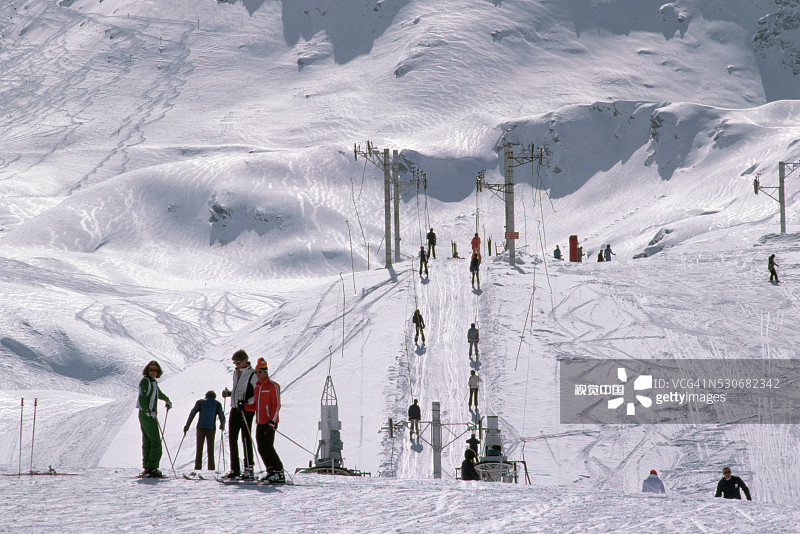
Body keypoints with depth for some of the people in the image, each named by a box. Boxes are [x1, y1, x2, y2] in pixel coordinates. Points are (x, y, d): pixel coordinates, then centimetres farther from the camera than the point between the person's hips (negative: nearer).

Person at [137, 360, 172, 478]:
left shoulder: (153, 382, 18)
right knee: (155, 443, -14)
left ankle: (147, 468, 11)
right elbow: (142, 398, -20)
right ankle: (151, 468, -20)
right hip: (147, 415, -10)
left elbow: (158, 393, 40)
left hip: (150, 414, 10)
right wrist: (148, 411, -32)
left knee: (147, 443, 9)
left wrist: (167, 400, 57)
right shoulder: (145, 381, -9)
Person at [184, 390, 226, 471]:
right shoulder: (217, 404, 11)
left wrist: (187, 425, 5)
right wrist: (222, 426, 29)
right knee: (210, 450, 6)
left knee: (199, 449, 4)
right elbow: (222, 417, 10)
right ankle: (211, 469, 0)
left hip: (201, 427, 0)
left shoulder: (200, 402, 12)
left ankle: (197, 469, -3)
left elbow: (192, 413, 4)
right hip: (211, 428, 0)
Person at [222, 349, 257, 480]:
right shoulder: (236, 372, 14)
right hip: (235, 409, 7)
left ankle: (249, 469, -5)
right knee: (232, 438, 5)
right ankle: (235, 470, 10)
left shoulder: (252, 374, -9)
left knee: (246, 438, -8)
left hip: (246, 410, -7)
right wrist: (229, 393, 7)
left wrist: (246, 403, -22)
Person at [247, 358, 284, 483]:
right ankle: (271, 471, 15)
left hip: (269, 422, -9)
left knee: (268, 448, -13)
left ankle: (279, 474, -11)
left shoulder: (273, 386, -7)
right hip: (260, 422, 9)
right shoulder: (257, 387, 18)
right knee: (261, 448, 7)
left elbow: (276, 405, -12)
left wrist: (272, 421, -20)